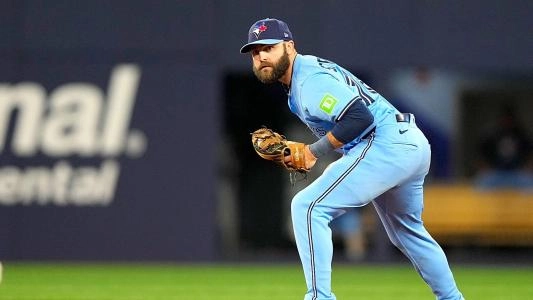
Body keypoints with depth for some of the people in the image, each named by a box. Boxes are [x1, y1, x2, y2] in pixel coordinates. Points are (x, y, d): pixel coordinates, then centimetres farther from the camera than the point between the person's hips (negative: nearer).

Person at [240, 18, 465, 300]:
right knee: (408, 231, 29)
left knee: (307, 207, -15)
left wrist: (314, 151, -14)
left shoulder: (310, 80, -13)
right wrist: (302, 151, 8)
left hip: (384, 146, -11)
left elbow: (360, 117, -23)